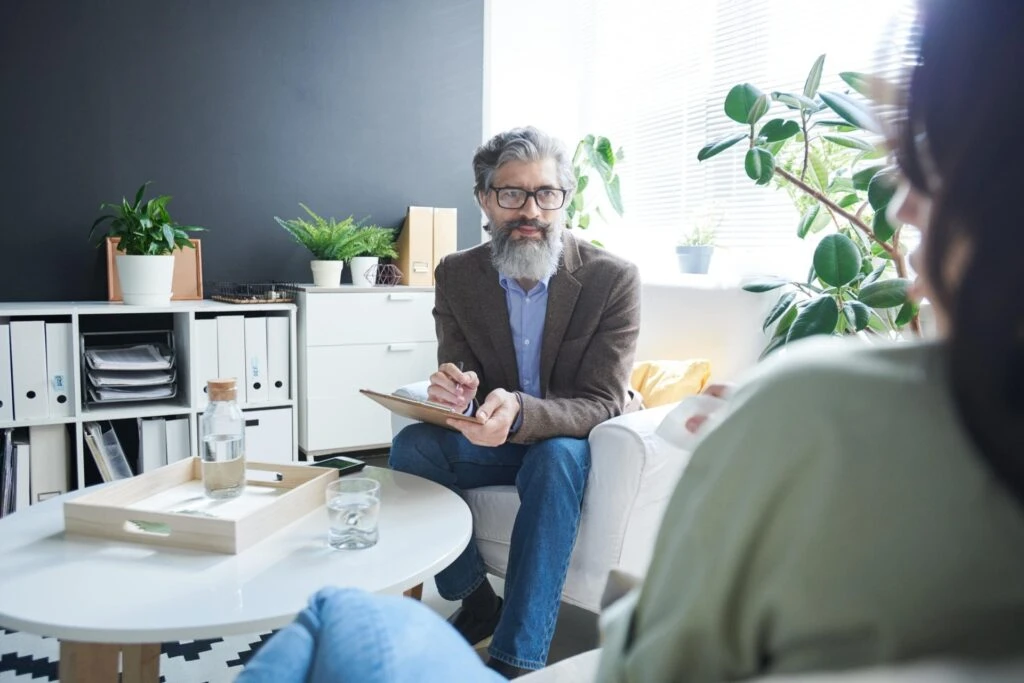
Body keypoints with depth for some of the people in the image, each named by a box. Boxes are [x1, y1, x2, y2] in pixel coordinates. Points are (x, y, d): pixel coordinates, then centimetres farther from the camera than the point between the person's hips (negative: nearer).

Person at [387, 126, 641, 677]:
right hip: (491, 441, 3)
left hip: (569, 449, -3)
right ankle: (476, 600, -4)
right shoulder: (456, 275, -7)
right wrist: (453, 395, -34)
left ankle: (517, 658, -25)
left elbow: (600, 406, -21)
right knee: (412, 445, -23)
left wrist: (521, 413, -42)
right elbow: (460, 382, -7)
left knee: (556, 455, -36)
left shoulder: (612, 279, -17)